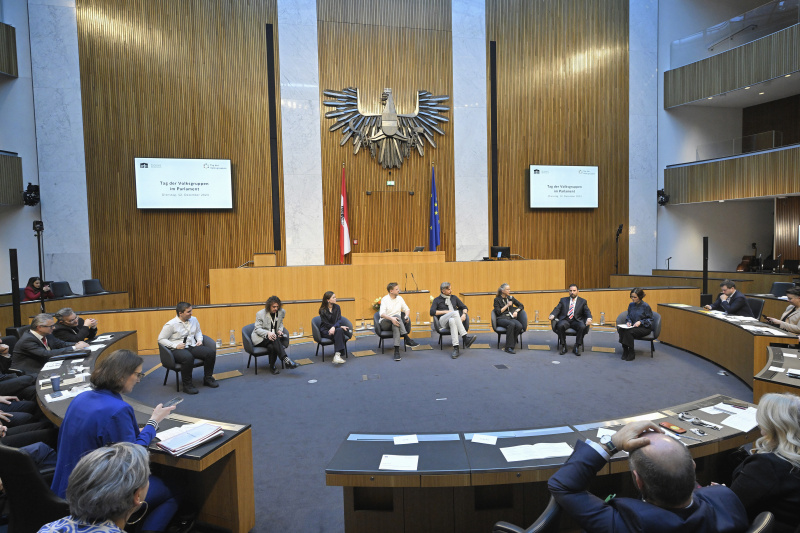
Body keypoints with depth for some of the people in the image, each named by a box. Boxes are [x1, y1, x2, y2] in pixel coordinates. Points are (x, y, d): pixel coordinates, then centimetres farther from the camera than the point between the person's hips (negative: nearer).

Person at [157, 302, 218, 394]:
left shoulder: (193, 320, 9)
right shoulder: (171, 325, -7)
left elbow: (198, 331, 27)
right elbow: (161, 339, -4)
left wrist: (199, 340, 6)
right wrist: (175, 345, -15)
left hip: (192, 346, 6)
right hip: (177, 350, -6)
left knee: (211, 351, -19)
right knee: (188, 357, -40)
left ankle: (208, 378, -1)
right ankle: (187, 385, -23)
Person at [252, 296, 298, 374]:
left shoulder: (281, 312, 3)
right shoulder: (260, 314, -7)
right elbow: (257, 329, -11)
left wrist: (280, 330, -6)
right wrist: (268, 333, -31)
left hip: (273, 337, 4)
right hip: (260, 338, -4)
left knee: (272, 347, -34)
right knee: (274, 339, -37)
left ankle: (272, 367, -16)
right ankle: (286, 360, -48)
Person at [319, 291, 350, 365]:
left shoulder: (337, 307, 2)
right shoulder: (322, 310, -8)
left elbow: (339, 320, -5)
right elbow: (326, 324, -9)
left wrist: (334, 327, -28)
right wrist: (340, 326, -17)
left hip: (336, 328, 3)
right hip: (325, 330, -3)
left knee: (339, 331, -33)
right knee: (339, 330, -33)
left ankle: (337, 355, -43)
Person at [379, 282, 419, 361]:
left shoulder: (399, 298, 9)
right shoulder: (385, 299, -7)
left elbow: (407, 309, 13)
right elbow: (382, 314, -20)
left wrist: (407, 316, -13)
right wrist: (391, 318, -40)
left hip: (395, 322, 5)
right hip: (385, 323, -5)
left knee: (396, 325, -32)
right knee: (397, 316, -34)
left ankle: (397, 350, -40)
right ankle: (408, 340, -40)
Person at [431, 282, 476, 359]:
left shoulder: (454, 298, 26)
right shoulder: (437, 300, 16)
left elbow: (464, 307, 24)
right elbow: (432, 312, 0)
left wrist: (464, 314, 1)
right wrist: (446, 311, -5)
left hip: (454, 319, 3)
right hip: (443, 321, -3)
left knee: (452, 321, -40)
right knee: (455, 312, -37)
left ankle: (456, 348, -51)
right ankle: (465, 338, -45)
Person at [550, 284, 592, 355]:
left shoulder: (583, 301, 15)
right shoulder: (563, 300, 18)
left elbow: (587, 312, 6)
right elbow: (557, 309, 9)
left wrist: (589, 319, -18)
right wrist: (552, 315, -14)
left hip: (576, 321, 0)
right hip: (565, 320, 0)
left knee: (582, 327, -34)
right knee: (560, 325, -34)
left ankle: (577, 347, -19)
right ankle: (563, 346, -19)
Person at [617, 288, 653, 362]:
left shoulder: (645, 306, -10)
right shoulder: (631, 305, 5)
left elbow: (650, 319, -4)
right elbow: (628, 316, 17)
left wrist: (640, 322, -19)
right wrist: (628, 321, -4)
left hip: (645, 328, -5)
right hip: (633, 327, 5)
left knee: (628, 331, -33)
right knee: (620, 329, -26)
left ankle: (631, 354, -17)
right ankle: (625, 351, -16)